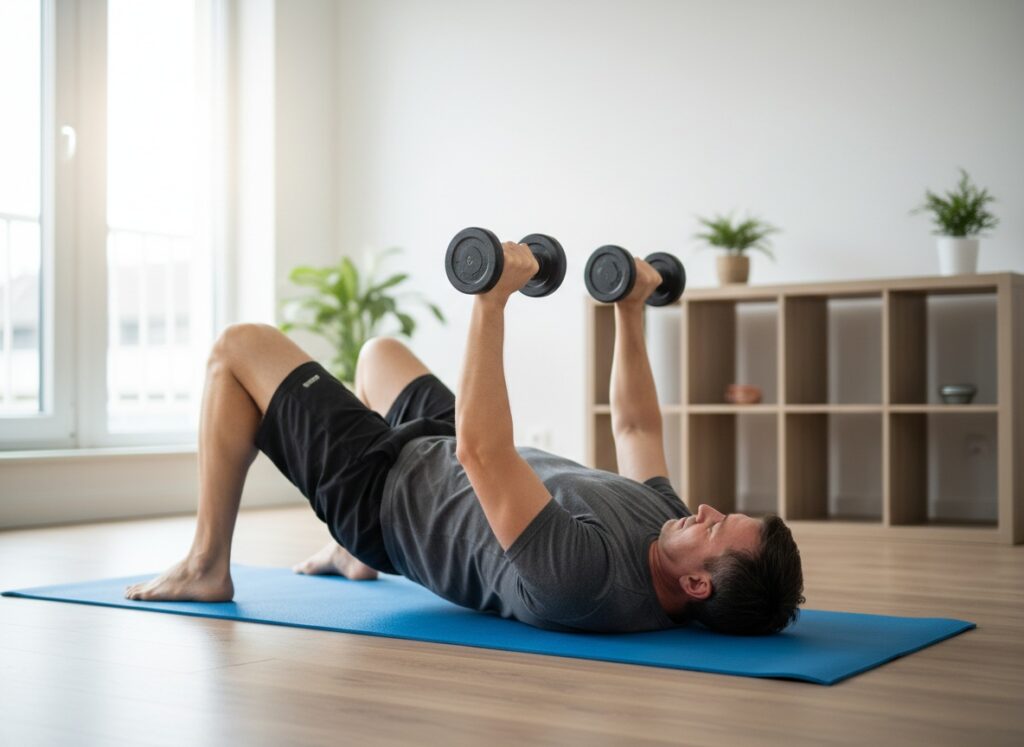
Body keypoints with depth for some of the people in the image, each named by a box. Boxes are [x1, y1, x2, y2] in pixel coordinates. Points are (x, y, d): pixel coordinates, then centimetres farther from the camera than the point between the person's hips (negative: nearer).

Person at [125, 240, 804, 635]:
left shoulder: (585, 579, -43)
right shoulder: (667, 527, -18)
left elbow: (480, 452, -45)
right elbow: (637, 427, 0)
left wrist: (493, 301, -43)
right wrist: (632, 313, 0)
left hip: (382, 488, -8)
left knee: (240, 348, -1)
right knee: (381, 351, 32)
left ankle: (207, 567, 14)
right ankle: (357, 554, 38)